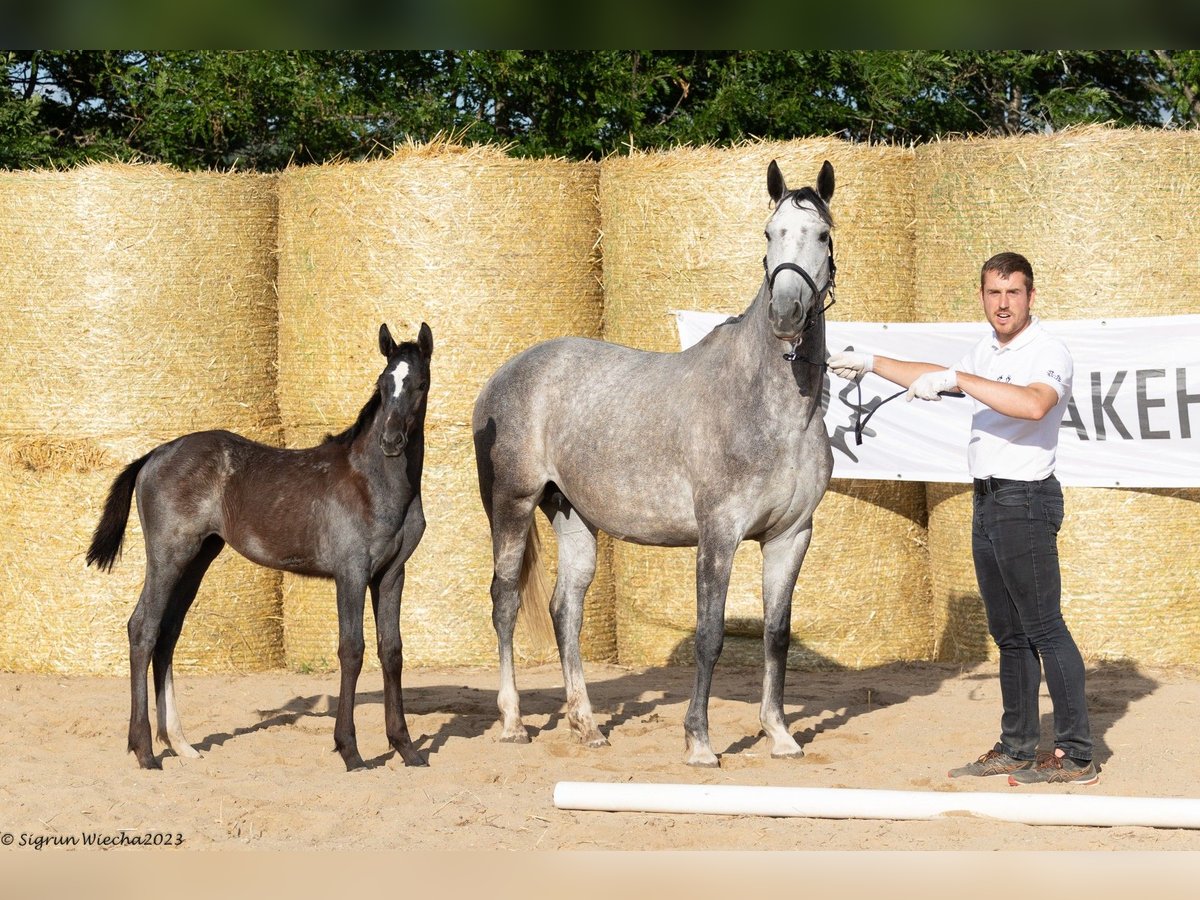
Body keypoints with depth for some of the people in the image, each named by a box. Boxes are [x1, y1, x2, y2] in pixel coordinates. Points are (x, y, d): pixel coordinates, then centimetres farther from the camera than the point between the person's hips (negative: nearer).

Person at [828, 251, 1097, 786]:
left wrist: (958, 379, -33)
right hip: (988, 502, 9)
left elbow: (1034, 404, -35)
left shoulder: (1048, 352, -14)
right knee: (1009, 634, 12)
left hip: (1025, 501, -9)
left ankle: (1076, 756, -8)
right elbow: (940, 379, 34)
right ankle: (1017, 750, 17)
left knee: (1043, 628, -10)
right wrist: (872, 365, 37)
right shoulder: (986, 352, 14)